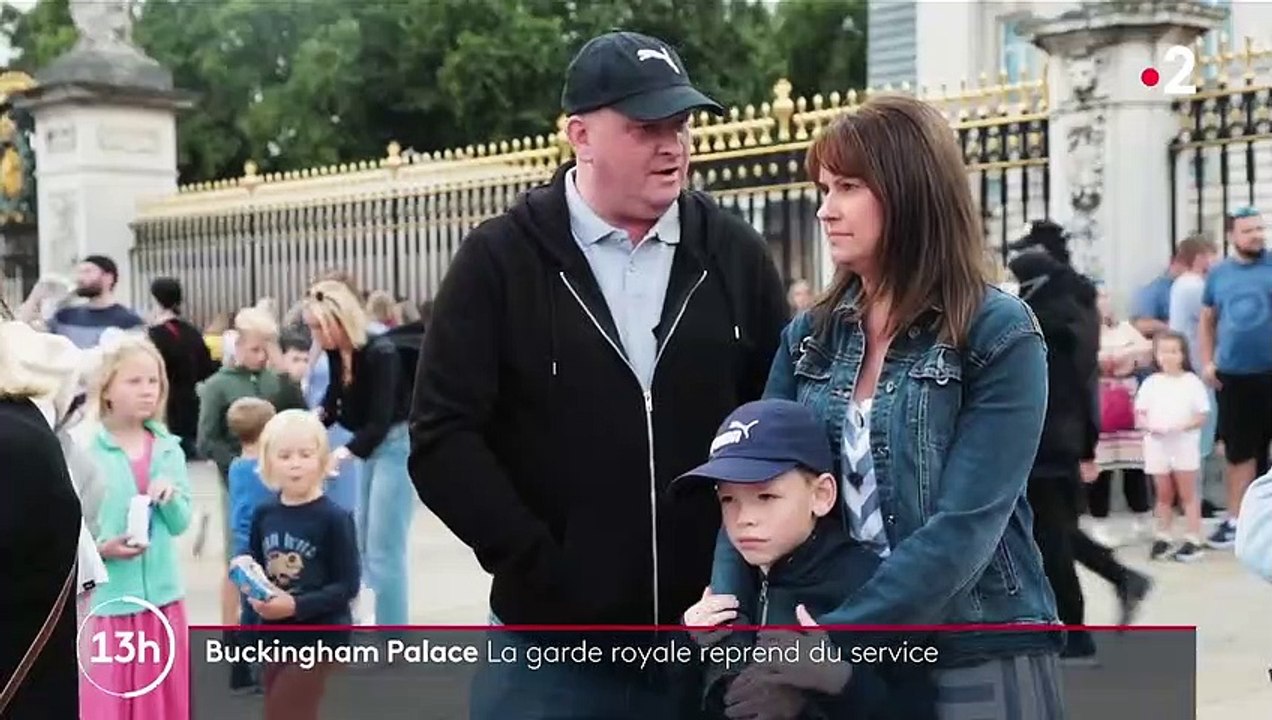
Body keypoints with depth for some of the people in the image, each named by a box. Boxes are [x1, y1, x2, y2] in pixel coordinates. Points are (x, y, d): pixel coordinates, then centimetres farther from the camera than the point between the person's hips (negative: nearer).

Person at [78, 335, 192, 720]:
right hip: (107, 599, -4)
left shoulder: (169, 449, 4)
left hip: (163, 595, 4)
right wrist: (102, 548, -24)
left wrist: (171, 495, -15)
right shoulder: (84, 451, -9)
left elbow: (180, 524, 4)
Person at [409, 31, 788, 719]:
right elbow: (442, 439, -6)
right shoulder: (499, 259, -2)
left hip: (708, 635, 2)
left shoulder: (735, 254, 5)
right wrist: (538, 569, -11)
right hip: (554, 647, -2)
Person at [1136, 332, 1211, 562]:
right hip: (1157, 445, 3)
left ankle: (1194, 540, 4)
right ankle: (1162, 538, 20)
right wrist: (1150, 427, -16)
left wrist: (1183, 426, -21)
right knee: (1164, 494, 12)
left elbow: (1202, 416, -5)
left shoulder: (1192, 382, -3)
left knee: (1188, 493, 2)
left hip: (1185, 445, -2)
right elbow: (1139, 414, 3)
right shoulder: (1150, 383, 3)